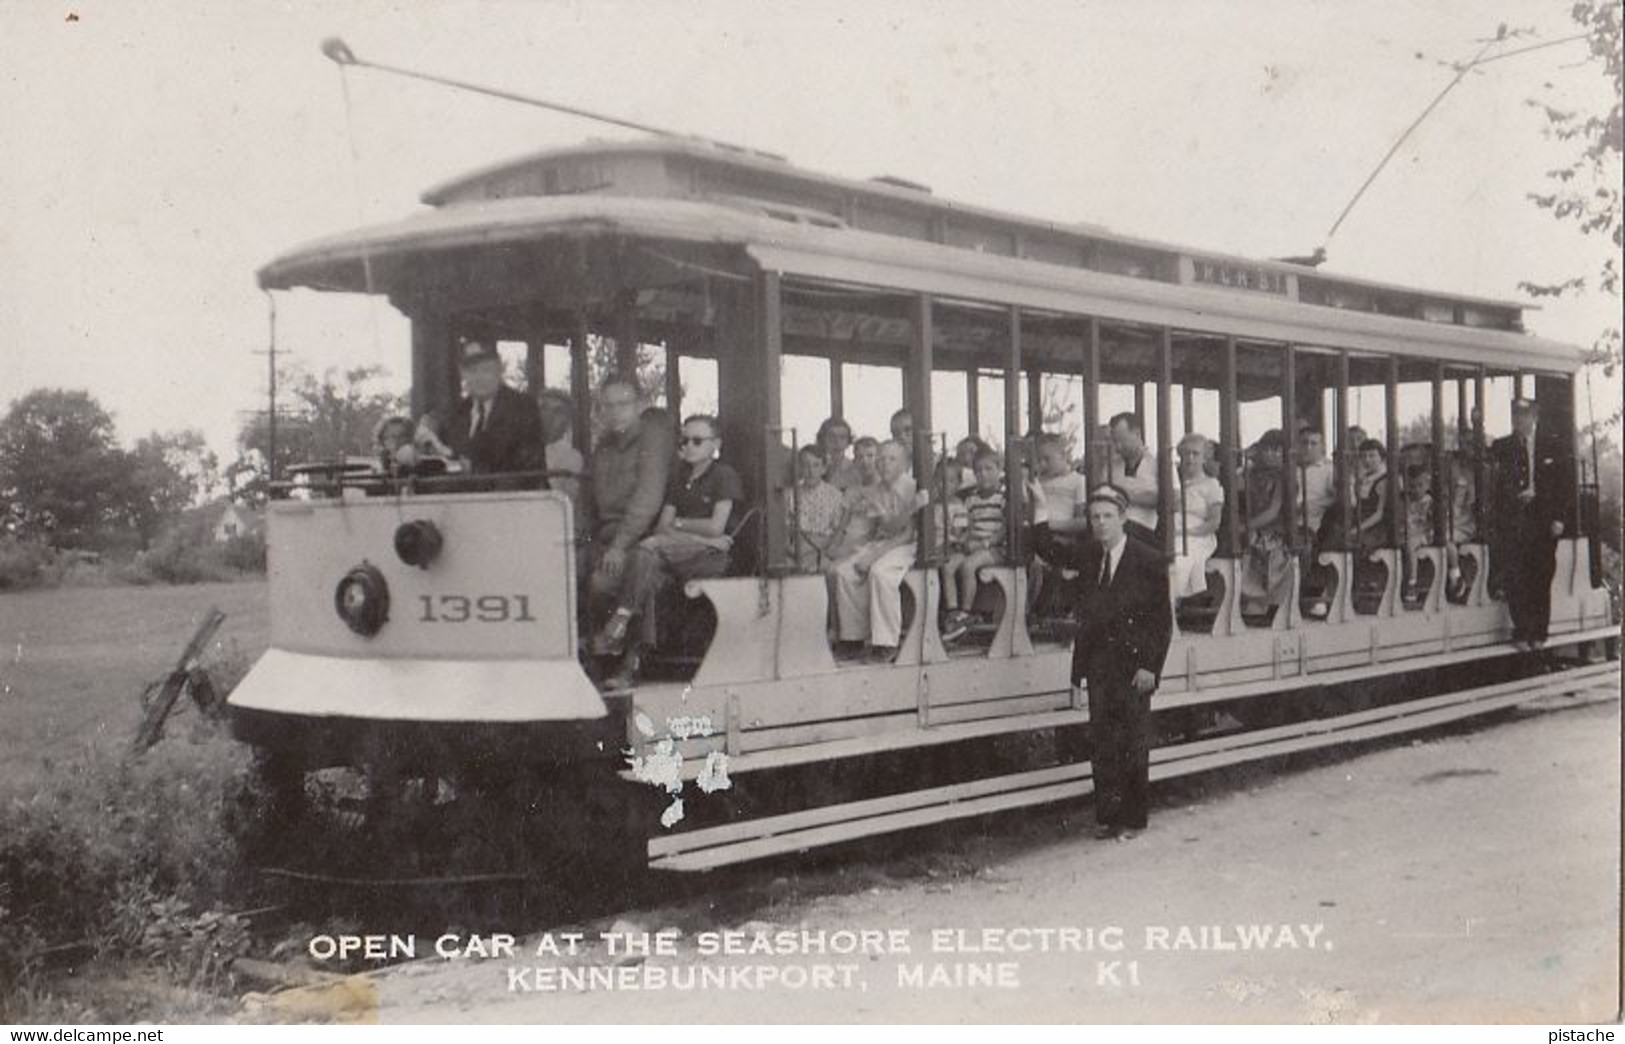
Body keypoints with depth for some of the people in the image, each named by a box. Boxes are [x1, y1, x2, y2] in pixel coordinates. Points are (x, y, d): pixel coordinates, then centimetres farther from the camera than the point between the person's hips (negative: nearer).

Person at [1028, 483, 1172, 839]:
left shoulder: (1148, 560, -5)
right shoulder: (1088, 556, 9)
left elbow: (1162, 620, -5)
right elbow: (1046, 547, 16)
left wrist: (1150, 666, -11)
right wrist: (1040, 506, 5)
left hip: (1133, 666, -4)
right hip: (1097, 663, 4)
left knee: (1133, 743, 3)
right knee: (1101, 742, 5)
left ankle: (1132, 819, 12)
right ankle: (1106, 816, 11)